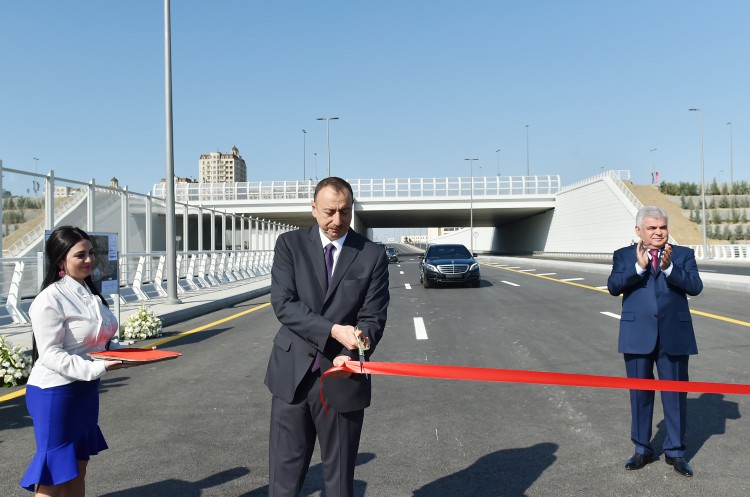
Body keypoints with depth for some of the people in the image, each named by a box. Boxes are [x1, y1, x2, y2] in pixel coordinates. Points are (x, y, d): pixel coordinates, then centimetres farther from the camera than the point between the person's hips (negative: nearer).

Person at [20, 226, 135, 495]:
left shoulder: (89, 292, 8)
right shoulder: (50, 299, -18)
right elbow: (50, 354, -21)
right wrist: (95, 368, -31)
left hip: (85, 389, 8)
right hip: (55, 392, -8)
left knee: (78, 468, 17)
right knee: (54, 475, 2)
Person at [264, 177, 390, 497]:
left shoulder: (373, 255, 0)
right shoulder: (290, 244, 1)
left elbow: (373, 318, -4)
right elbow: (283, 303, -10)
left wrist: (350, 356, -23)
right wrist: (333, 331, -22)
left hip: (342, 380, 0)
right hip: (293, 376, 0)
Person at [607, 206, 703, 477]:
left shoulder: (683, 254, 6)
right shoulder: (624, 256, 5)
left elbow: (695, 286, -7)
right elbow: (613, 286, -9)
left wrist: (669, 267, -21)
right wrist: (639, 267, -22)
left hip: (674, 335, 0)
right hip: (638, 335, 0)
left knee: (675, 393, 8)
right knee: (640, 393, 10)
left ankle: (675, 451, 24)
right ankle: (642, 449, 24)